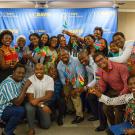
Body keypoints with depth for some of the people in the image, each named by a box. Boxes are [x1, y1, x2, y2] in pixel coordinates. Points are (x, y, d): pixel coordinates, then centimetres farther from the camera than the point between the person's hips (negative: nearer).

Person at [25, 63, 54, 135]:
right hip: (33, 103, -1)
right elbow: (30, 98, -19)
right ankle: (31, 128, -14)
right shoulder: (30, 80, -16)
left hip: (45, 103, 2)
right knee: (29, 107, -36)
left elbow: (49, 96, -16)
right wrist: (41, 105, -31)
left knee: (46, 125, -10)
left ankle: (39, 116, 24)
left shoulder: (49, 79, -9)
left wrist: (38, 100, -31)